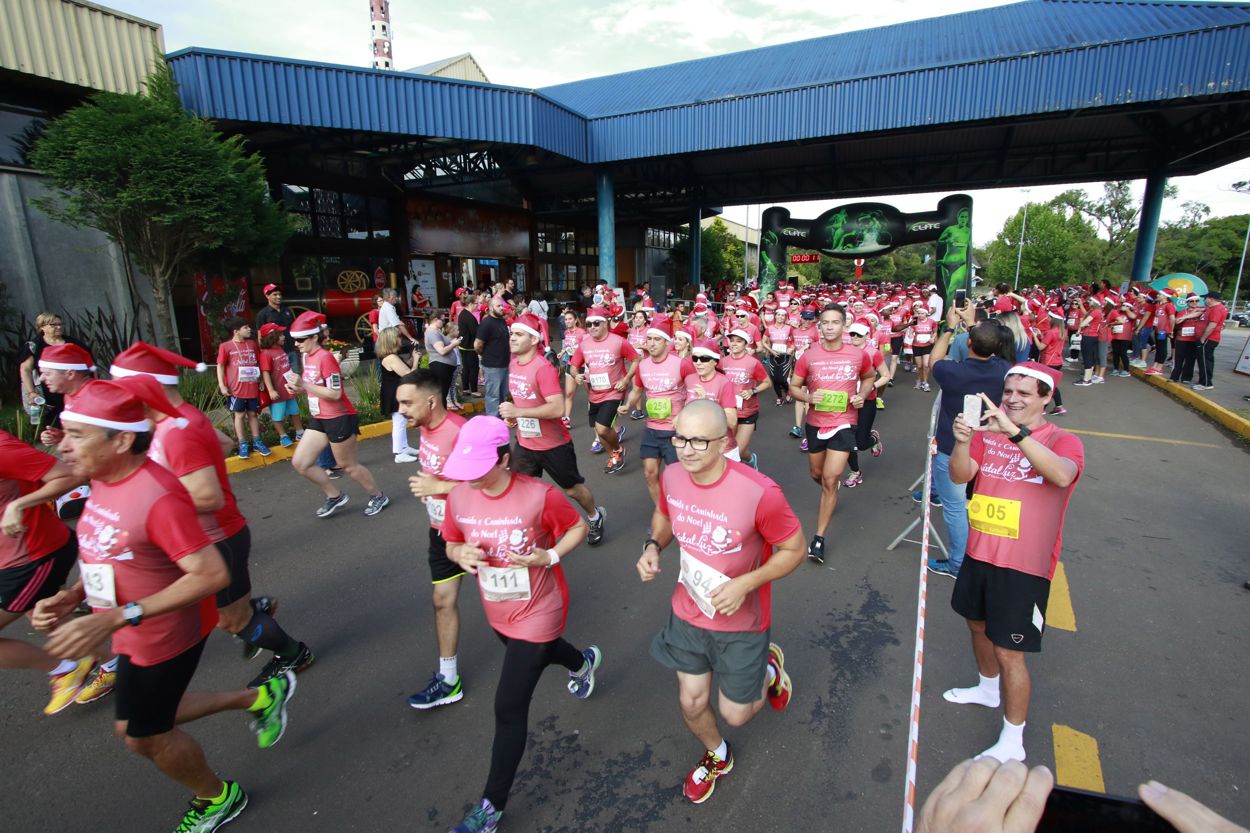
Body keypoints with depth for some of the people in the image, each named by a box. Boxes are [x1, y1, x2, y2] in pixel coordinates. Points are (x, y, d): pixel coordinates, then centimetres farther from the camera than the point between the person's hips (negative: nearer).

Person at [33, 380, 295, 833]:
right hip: (137, 636, 9)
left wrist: (115, 619, -35)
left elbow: (211, 574, -34)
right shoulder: (105, 481, -3)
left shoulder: (157, 495, -32)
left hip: (166, 637, -9)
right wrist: (68, 598, -4)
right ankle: (259, 696, 37)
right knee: (136, 723, 25)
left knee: (145, 735, 14)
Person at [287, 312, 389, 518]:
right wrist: (299, 387, 0)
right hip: (318, 419, 9)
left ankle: (378, 497, 24)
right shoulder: (307, 356, 7)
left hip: (339, 419, -9)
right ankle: (335, 496, 22)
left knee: (348, 465, 4)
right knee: (300, 463, 6)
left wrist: (304, 385, -25)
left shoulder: (325, 357, -19)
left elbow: (335, 393, -24)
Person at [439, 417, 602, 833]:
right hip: (497, 612, 6)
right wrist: (461, 554, -20)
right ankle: (583, 661, 68)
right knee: (541, 652, 33)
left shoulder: (540, 495, -27)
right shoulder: (458, 497, -13)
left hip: (537, 614, -6)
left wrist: (549, 556, -26)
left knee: (509, 709, 0)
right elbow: (451, 544, 3)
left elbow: (578, 527, -11)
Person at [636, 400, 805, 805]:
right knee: (691, 702, 18)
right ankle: (716, 756, 53)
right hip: (687, 613, 4)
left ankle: (769, 668, 46)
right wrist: (653, 546, -12)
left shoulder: (759, 492, -32)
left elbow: (794, 549, -17)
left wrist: (745, 584, -28)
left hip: (741, 623, -4)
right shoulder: (672, 476, -15)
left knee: (736, 714, 14)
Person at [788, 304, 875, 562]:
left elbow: (870, 376, 14)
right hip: (815, 423, 2)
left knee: (830, 481, -7)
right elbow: (793, 387, 2)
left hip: (844, 424, -2)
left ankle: (819, 537, 3)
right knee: (816, 474, 20)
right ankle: (832, 489, 58)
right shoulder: (808, 356, -7)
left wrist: (862, 395, -5)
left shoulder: (858, 355, -6)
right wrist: (808, 397, -19)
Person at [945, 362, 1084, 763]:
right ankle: (988, 688, 51)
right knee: (979, 625, 24)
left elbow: (1062, 475, -35)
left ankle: (1012, 743, 19)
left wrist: (1015, 432, -45)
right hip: (979, 553, 6)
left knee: (1008, 652, 0)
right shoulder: (988, 432, 1)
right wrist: (963, 442, -30)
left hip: (1025, 566, -5)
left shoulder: (1063, 441, -11)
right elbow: (960, 476, -11)